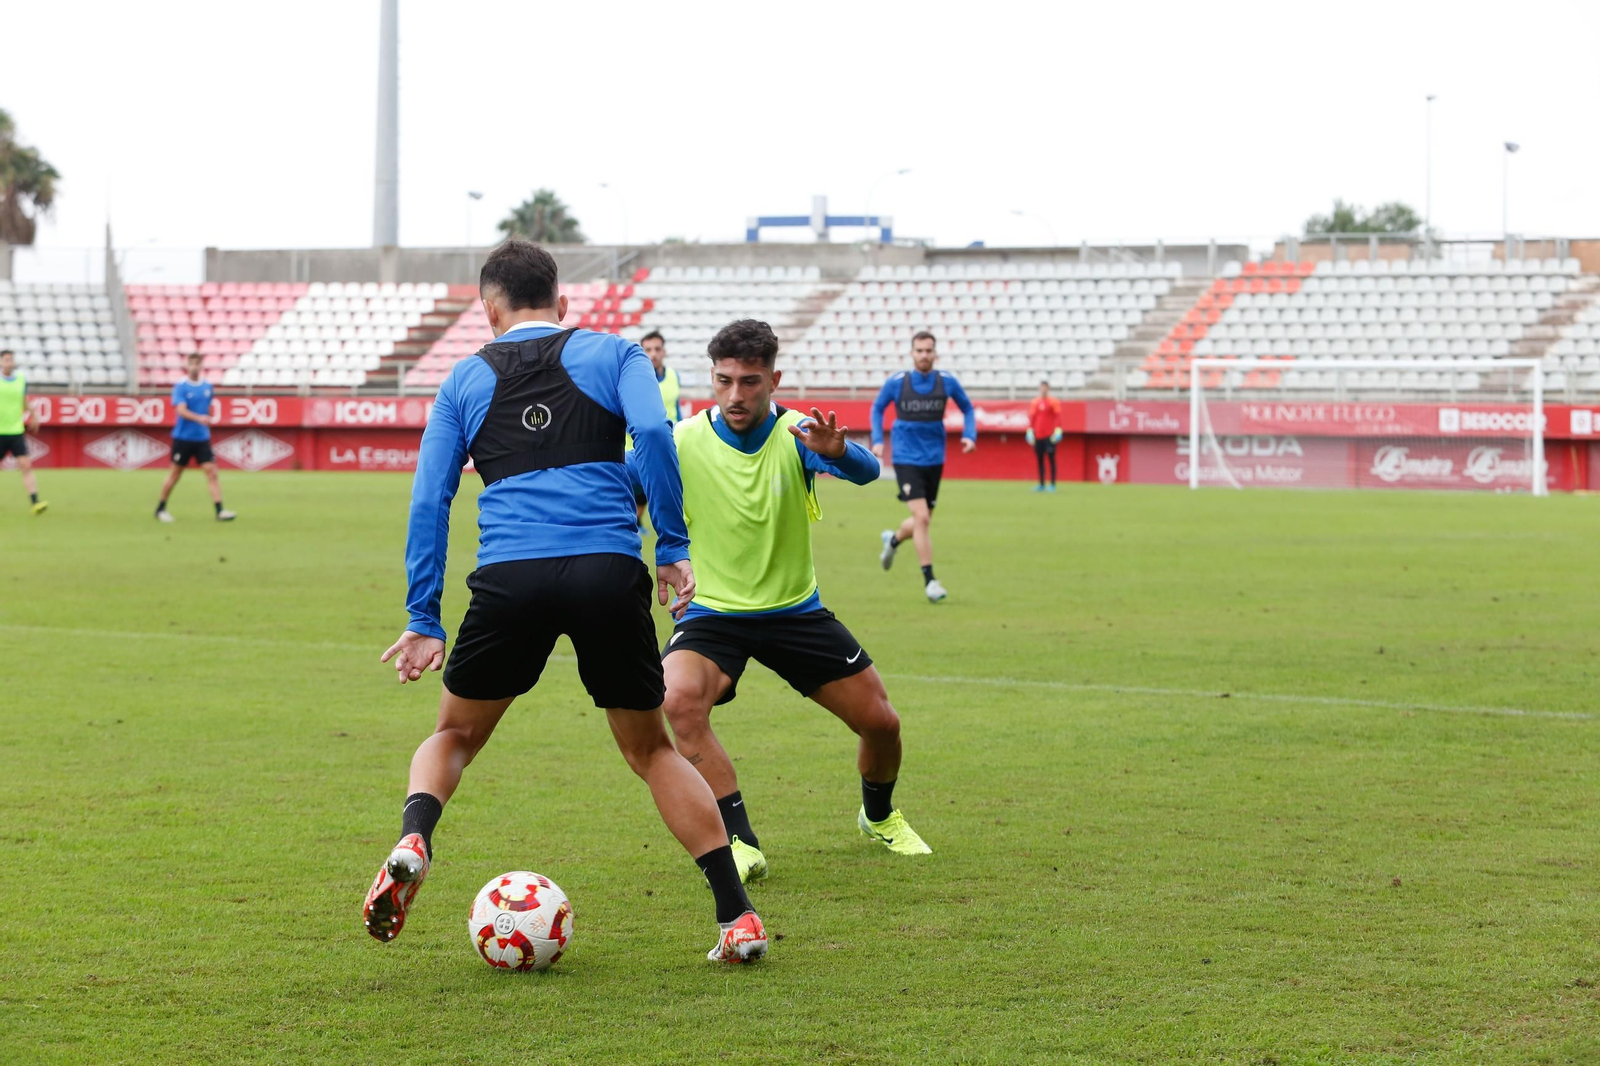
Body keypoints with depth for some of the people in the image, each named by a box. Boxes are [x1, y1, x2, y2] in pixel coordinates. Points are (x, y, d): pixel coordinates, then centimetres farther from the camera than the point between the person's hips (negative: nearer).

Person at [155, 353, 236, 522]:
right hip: (183, 437, -4)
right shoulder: (180, 387, -9)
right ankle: (161, 508, 23)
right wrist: (198, 418, -38)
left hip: (202, 438, 4)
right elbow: (182, 410, -23)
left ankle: (219, 511, -12)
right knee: (175, 474, 6)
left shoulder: (207, 386, 6)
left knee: (211, 471, -9)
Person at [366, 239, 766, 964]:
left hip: (508, 578, 0)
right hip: (609, 574, 0)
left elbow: (429, 501, 13)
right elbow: (653, 433, -3)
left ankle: (412, 843, -10)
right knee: (650, 748, 17)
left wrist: (424, 619, 13)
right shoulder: (611, 354, 17)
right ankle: (737, 918, 10)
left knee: (455, 735, 21)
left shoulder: (466, 380, 20)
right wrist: (673, 547, 0)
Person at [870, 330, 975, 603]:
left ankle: (893, 539, 48)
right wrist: (877, 440, 0)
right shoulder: (896, 382, -7)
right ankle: (929, 580, -9)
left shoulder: (946, 381, -3)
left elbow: (967, 408, 12)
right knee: (921, 517, -17)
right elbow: (877, 408, 10)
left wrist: (970, 435, -3)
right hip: (906, 459, -3)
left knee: (922, 522, 13)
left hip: (934, 460, 3)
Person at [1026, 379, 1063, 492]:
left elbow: (1057, 417, -6)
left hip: (1049, 436, -5)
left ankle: (1052, 485, -3)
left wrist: (1057, 431, -13)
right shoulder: (1035, 402, 11)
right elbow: (1031, 418, 12)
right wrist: (1030, 432, 7)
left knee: (1051, 459, -5)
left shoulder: (1053, 402, -1)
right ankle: (1041, 485, 11)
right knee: (1039, 460, 6)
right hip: (1038, 436, 5)